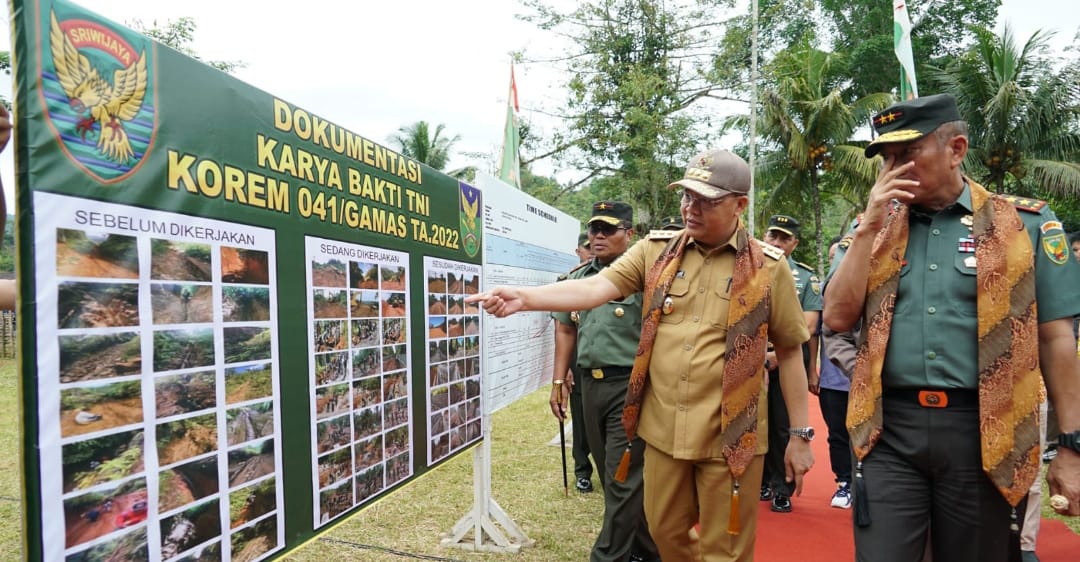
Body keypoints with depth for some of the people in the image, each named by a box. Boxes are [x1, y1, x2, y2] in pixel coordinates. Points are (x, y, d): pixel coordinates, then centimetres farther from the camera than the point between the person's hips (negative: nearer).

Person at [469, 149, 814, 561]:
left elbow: (790, 351, 1)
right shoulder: (655, 250, 0)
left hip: (730, 436, -2)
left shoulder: (768, 267, -5)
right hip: (662, 429, 3)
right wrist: (525, 297, -25)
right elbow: (595, 287, -10)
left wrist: (801, 434, 2)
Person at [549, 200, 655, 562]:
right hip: (589, 385, 7)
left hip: (631, 386, -7)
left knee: (623, 479, -2)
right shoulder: (577, 277, 11)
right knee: (610, 475, 17)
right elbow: (565, 330, 17)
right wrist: (559, 381, 13)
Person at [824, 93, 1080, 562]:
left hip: (984, 432, 0)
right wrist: (871, 226, -7)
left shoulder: (1026, 223, 1)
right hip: (889, 429, 1)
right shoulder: (874, 228, 7)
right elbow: (839, 317, -3)